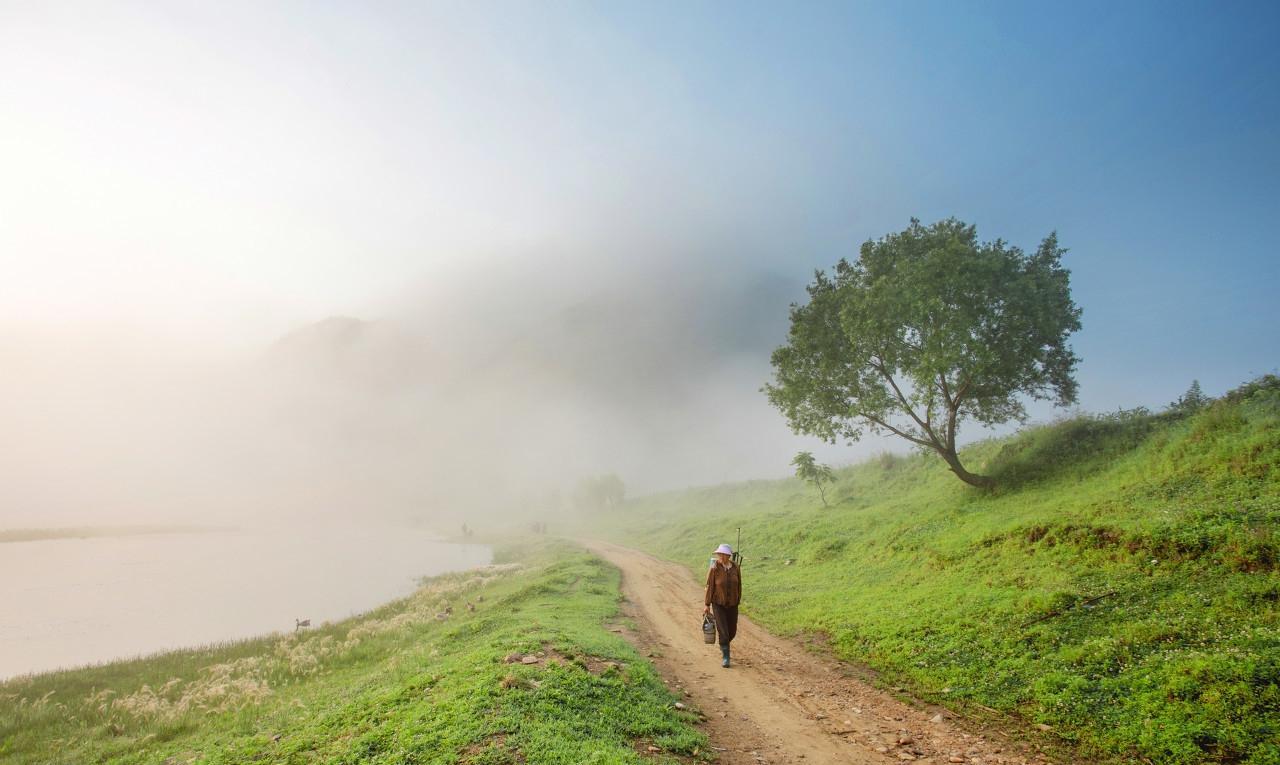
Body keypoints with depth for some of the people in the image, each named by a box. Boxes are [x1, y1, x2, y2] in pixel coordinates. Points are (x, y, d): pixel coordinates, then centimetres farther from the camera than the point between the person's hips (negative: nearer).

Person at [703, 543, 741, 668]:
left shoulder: (736, 568, -9)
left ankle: (724, 645, 45)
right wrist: (707, 605, -10)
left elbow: (738, 585, 3)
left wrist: (738, 601, 10)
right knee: (723, 631, -10)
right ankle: (725, 657, 5)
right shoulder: (714, 569, -17)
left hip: (732, 604, 3)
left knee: (732, 631, 13)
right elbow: (709, 587, -12)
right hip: (718, 604, -3)